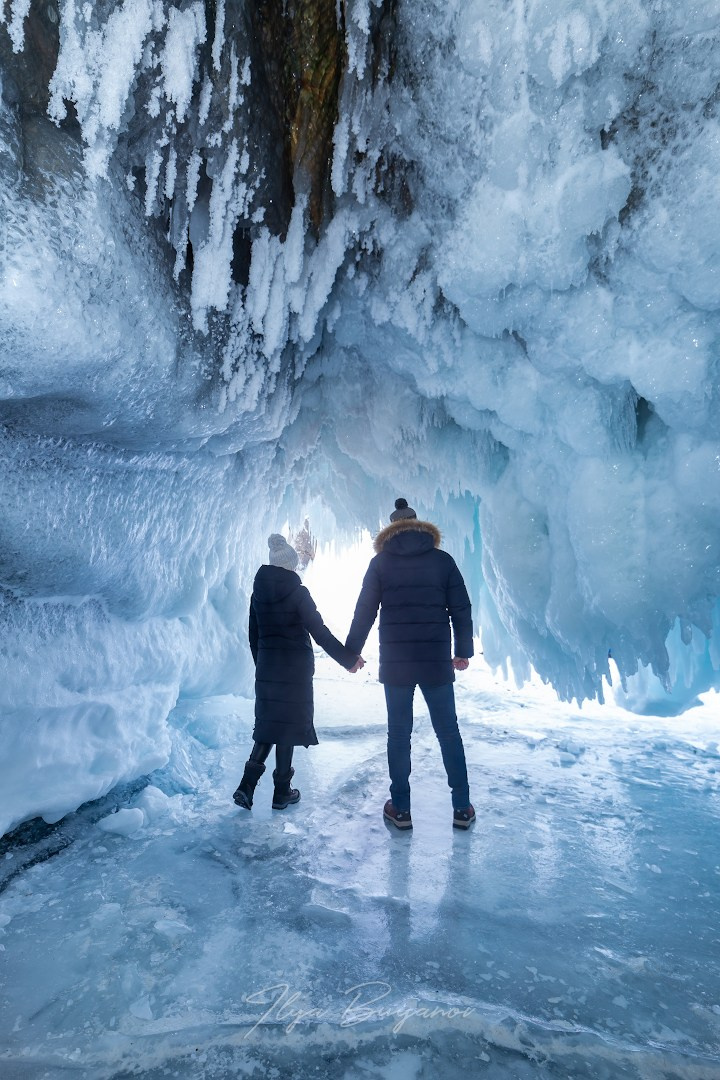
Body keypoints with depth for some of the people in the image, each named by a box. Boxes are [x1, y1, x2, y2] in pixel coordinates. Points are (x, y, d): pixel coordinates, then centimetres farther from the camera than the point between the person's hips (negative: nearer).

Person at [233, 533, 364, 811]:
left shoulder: (258, 592, 3)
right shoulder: (297, 592, -13)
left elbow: (253, 635, 9)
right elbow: (320, 632, -14)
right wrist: (349, 658, -6)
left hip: (266, 669, 5)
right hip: (295, 669, -4)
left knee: (268, 724, 16)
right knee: (288, 726, 7)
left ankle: (247, 785, 6)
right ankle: (282, 791, 17)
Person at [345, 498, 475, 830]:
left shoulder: (380, 562, 2)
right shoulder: (442, 560, 3)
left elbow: (364, 612, 1)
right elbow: (461, 610, 2)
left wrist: (351, 652, 10)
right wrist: (463, 651, 12)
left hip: (395, 662, 0)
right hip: (437, 662, 1)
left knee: (398, 733, 10)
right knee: (448, 731, 11)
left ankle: (400, 809, 16)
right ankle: (462, 808, 17)